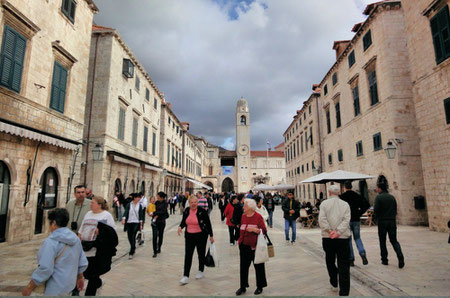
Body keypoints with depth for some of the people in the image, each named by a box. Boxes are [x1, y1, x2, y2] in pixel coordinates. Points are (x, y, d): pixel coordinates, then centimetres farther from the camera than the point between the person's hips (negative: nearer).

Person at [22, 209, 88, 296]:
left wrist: (29, 288, -12)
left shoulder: (51, 242, -19)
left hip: (55, 290, -7)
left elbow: (45, 269, -24)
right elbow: (83, 263, 8)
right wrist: (79, 277, 22)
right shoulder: (75, 239, 3)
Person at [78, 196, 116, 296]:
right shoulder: (88, 214, 13)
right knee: (86, 273, 14)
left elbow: (113, 231, -8)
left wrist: (102, 231, -23)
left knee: (93, 274, 1)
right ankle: (99, 282, 41)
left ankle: (89, 293, 17)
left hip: (97, 251, -6)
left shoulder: (106, 215, -5)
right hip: (85, 249, 6)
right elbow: (81, 230, 20)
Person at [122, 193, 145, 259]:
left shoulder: (140, 205, 3)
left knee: (133, 237, -8)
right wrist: (123, 219, -27)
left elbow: (141, 215, 4)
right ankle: (133, 249, 35)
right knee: (129, 237, 9)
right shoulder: (129, 205, 1)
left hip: (136, 223, -1)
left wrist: (141, 224, -1)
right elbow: (126, 212, -10)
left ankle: (131, 253, -2)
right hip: (129, 223, 1)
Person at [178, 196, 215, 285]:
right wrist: (180, 227, -12)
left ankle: (201, 272, 34)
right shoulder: (186, 211, -1)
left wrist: (211, 236, -5)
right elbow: (183, 221, 11)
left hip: (201, 236, -3)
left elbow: (208, 224, -7)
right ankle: (185, 276, 3)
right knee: (188, 255, -2)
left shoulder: (202, 211, -13)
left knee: (201, 254, 12)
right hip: (189, 236, 3)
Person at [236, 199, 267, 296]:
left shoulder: (258, 217, -10)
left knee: (258, 266, 10)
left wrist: (254, 229, -24)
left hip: (255, 246, -5)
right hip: (244, 246, 5)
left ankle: (260, 287, 26)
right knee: (243, 266, 10)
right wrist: (240, 240, 18)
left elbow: (264, 230, -12)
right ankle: (243, 287, 24)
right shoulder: (243, 216, 7)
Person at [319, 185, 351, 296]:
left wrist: (330, 231, -9)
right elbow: (346, 220, -9)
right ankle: (344, 292, 2)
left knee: (330, 262, 19)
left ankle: (334, 284, 33)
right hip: (343, 238, 0)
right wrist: (338, 232, -13)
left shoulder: (324, 203, -1)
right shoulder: (345, 204, 2)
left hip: (327, 238, 0)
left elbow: (322, 220, -11)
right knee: (344, 265, 4)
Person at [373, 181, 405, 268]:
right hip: (392, 221, 4)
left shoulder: (378, 197, -10)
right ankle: (400, 257, -8)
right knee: (394, 241, 11)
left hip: (382, 222, -4)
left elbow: (376, 210, -14)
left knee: (382, 241, 8)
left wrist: (376, 217, 5)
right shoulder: (392, 197, 7)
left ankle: (384, 260, 12)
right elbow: (395, 210, 9)